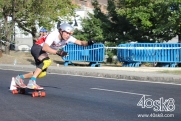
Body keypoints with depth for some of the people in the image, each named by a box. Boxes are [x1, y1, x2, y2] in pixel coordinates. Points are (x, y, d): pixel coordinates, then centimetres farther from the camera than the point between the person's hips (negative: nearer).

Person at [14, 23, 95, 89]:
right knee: (47, 61, -34)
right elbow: (44, 48, -44)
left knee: (42, 73, 3)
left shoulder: (69, 38, -13)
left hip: (43, 53, 8)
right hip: (37, 48, -8)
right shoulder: (53, 35, -32)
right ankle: (32, 82, -30)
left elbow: (80, 42, -14)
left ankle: (20, 77, 20)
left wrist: (88, 43, -36)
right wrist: (57, 52, -55)